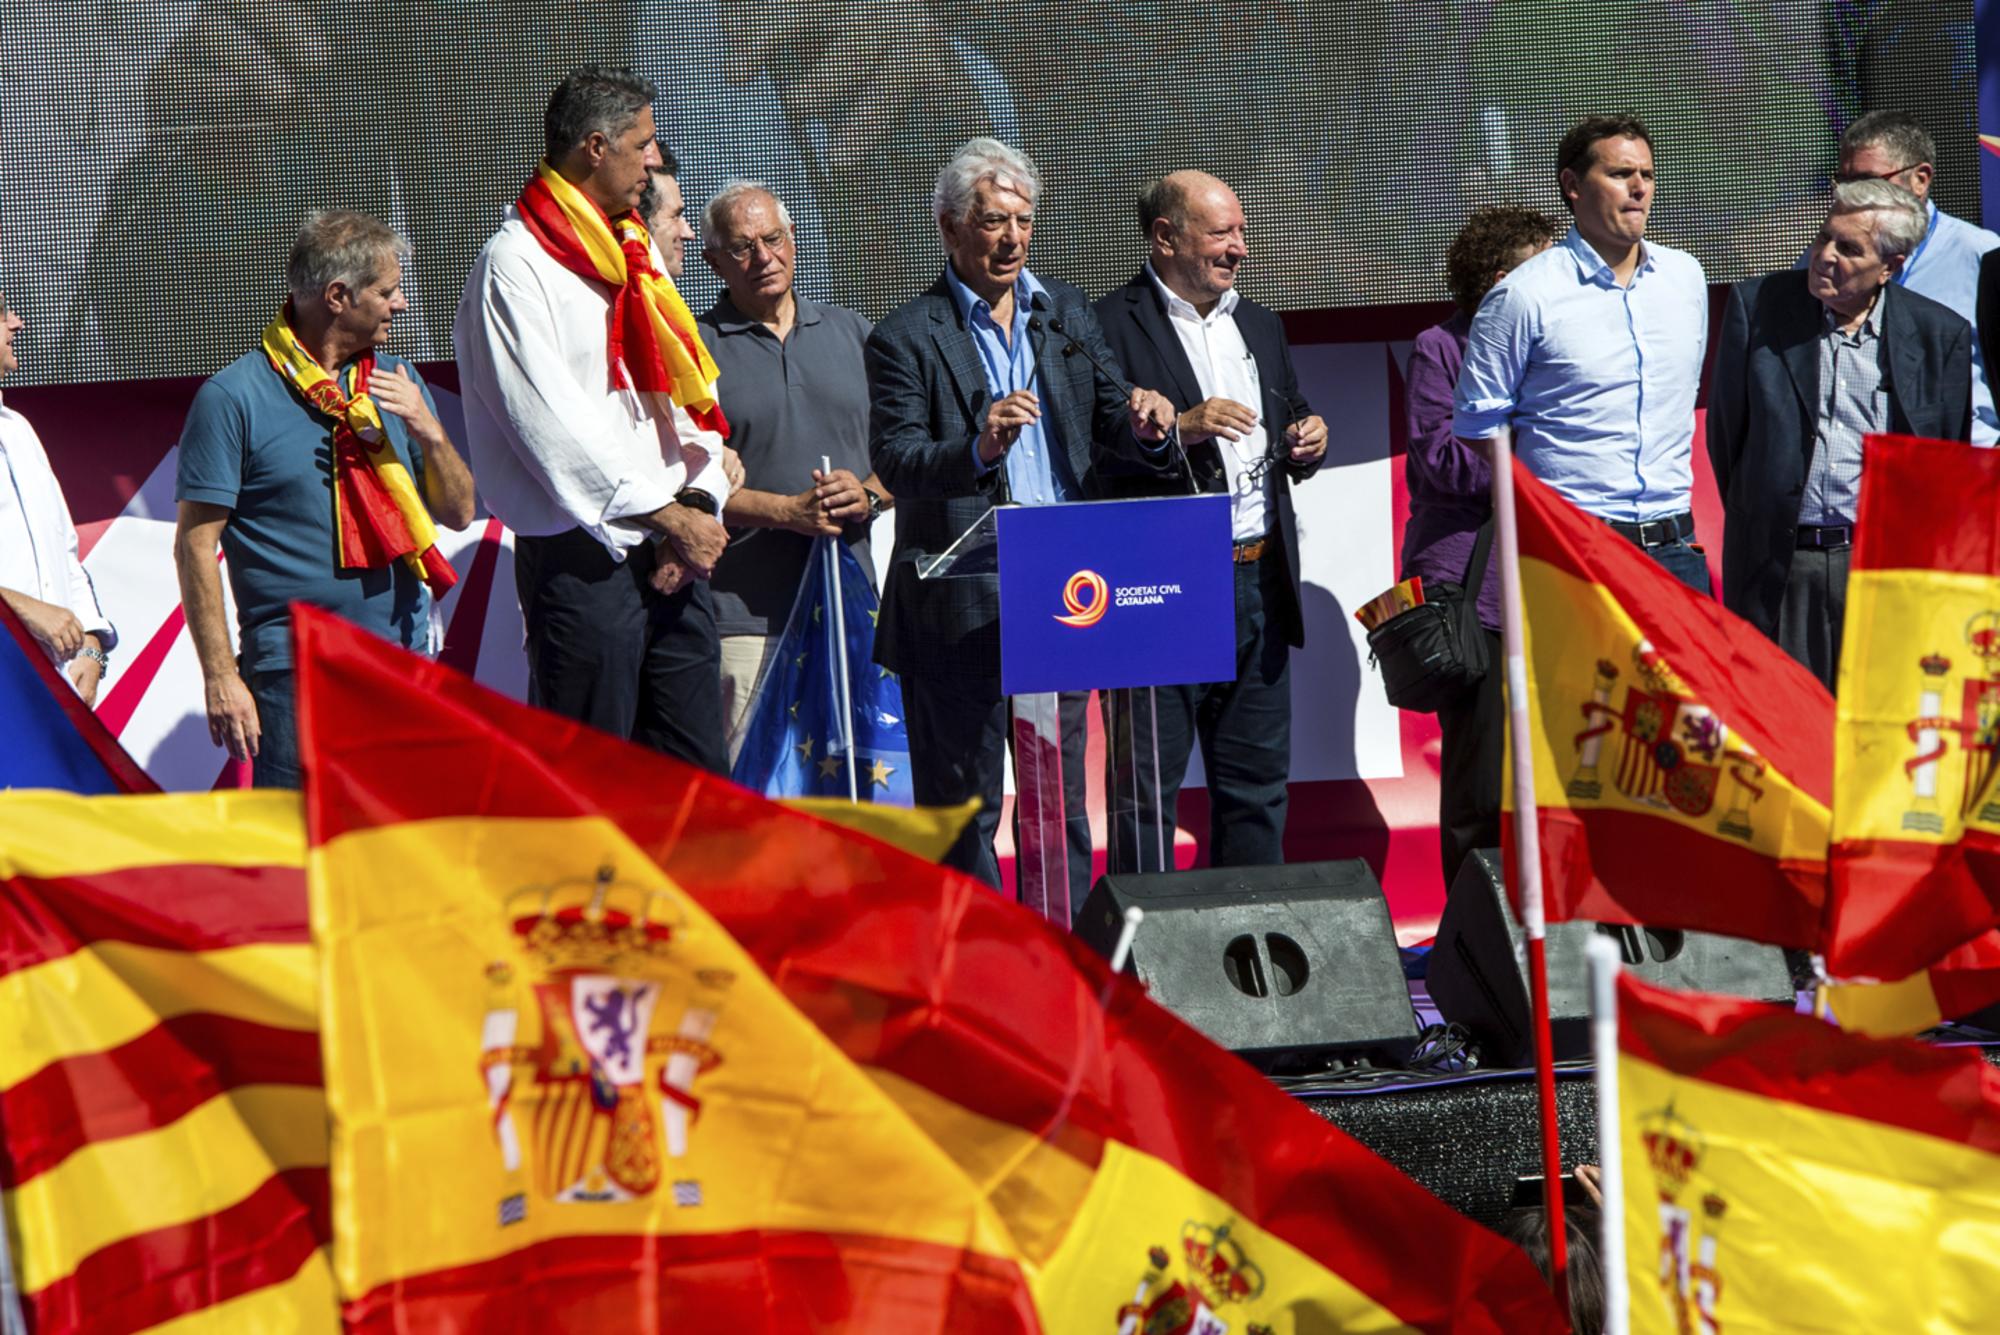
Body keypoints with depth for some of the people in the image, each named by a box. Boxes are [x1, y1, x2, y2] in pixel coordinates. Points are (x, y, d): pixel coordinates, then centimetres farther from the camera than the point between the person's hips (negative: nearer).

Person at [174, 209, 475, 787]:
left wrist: (429, 433, -3)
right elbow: (195, 544, -6)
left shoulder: (395, 382, 14)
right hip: (297, 676, -5)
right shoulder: (233, 397, -5)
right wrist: (220, 674, -12)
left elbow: (458, 513, 16)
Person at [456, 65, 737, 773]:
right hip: (584, 557, -8)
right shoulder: (515, 264, -7)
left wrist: (700, 503, -3)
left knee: (699, 767, 6)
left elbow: (689, 395, 14)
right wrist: (664, 513, -12)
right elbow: (550, 425, -15)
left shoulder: (636, 250, 18)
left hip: (675, 554, 8)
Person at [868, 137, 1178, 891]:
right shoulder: (906, 338, -4)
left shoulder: (1068, 313, 13)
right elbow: (894, 462, -15)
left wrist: (1142, 427, -12)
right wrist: (978, 448, -33)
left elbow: (1108, 428, 12)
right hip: (961, 603, -5)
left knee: (1061, 798, 11)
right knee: (962, 807, 0)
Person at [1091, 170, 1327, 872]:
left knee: (1257, 783, 11)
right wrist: (1178, 429, -23)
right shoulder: (1109, 327, -7)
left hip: (1259, 588, 7)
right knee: (1145, 789, -2)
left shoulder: (1259, 324, 17)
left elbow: (1289, 426, 27)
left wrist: (1307, 440, 5)